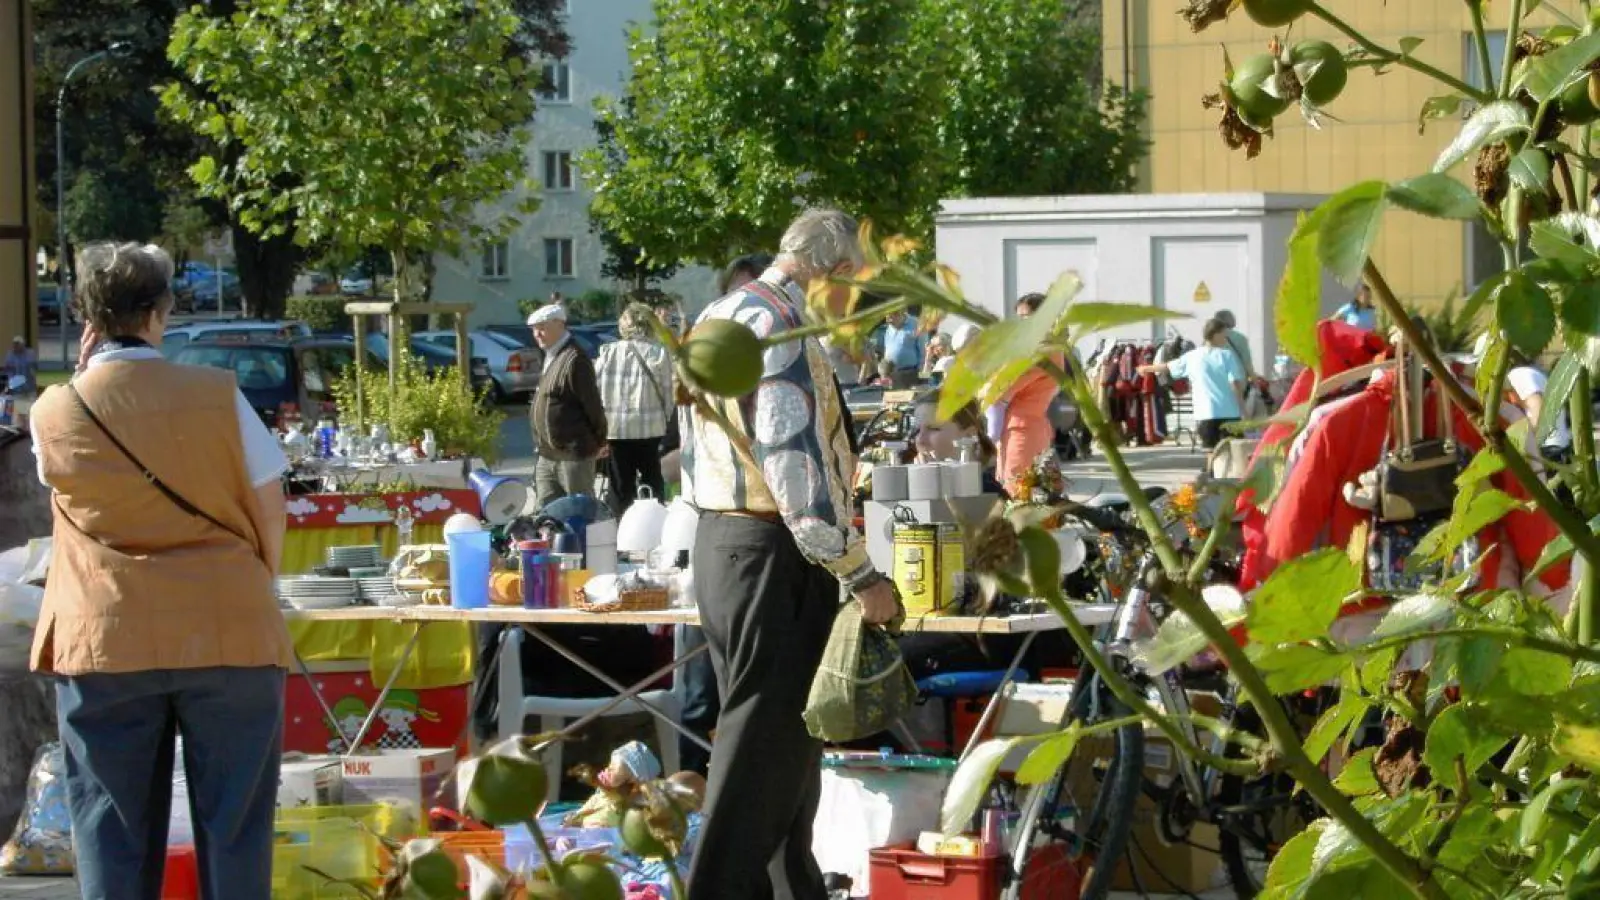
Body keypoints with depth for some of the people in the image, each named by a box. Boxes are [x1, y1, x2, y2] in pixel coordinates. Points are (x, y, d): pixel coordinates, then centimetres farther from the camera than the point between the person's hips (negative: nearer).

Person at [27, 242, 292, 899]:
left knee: (113, 832, 7)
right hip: (228, 634, -1)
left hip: (102, 643, 1)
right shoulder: (217, 395, -5)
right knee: (233, 826, 6)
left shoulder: (54, 412, 0)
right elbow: (270, 511, 1)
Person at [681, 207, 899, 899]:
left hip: (720, 541, 10)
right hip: (774, 555, -10)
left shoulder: (717, 316, 17)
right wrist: (860, 575, -18)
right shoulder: (780, 323, -15)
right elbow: (795, 463, -21)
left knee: (782, 740, 17)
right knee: (763, 746, -8)